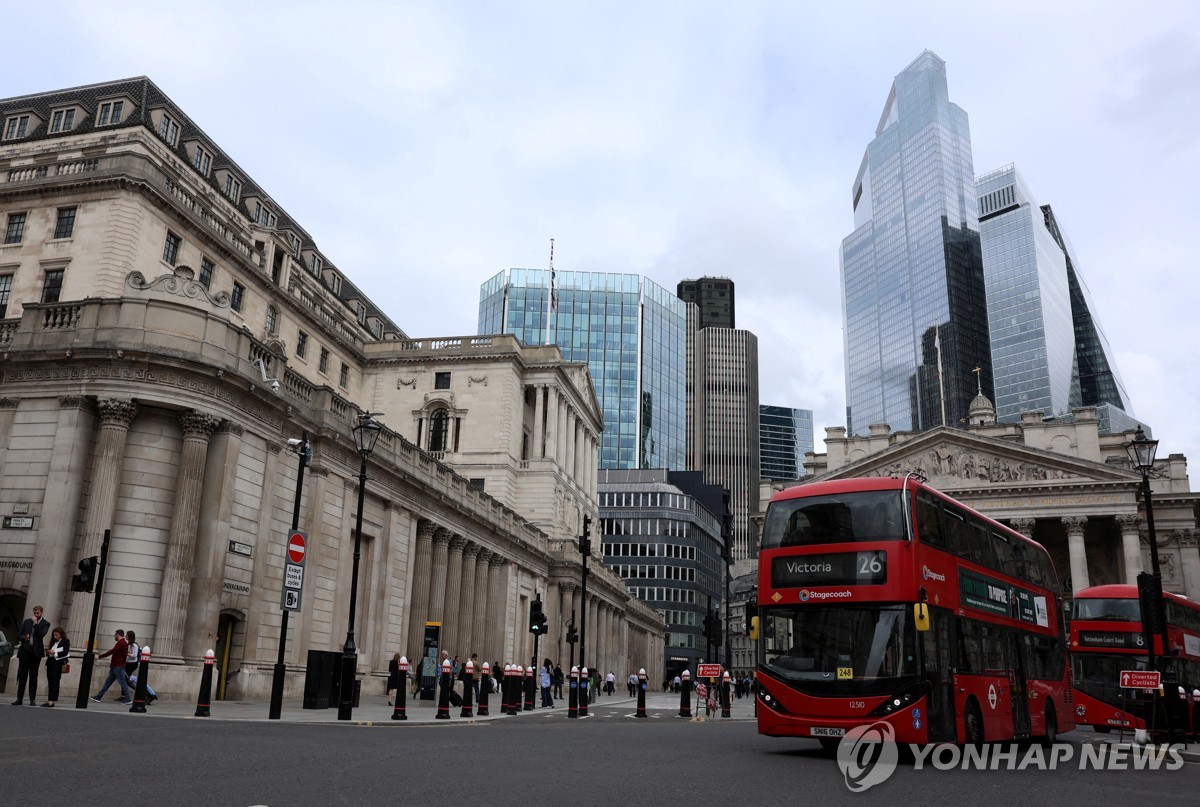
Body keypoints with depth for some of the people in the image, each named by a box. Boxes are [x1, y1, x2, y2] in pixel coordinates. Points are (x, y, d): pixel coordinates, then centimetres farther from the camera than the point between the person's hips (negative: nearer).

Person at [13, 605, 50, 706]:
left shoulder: (45, 623, 2)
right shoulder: (27, 621, 12)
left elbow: (42, 634, -13)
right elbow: (20, 634, 14)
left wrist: (35, 623, -13)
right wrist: (24, 638, -8)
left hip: (35, 652, -3)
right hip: (25, 651, 3)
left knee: (33, 677, 1)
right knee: (21, 676, 2)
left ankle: (32, 699, 4)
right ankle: (19, 699, 8)